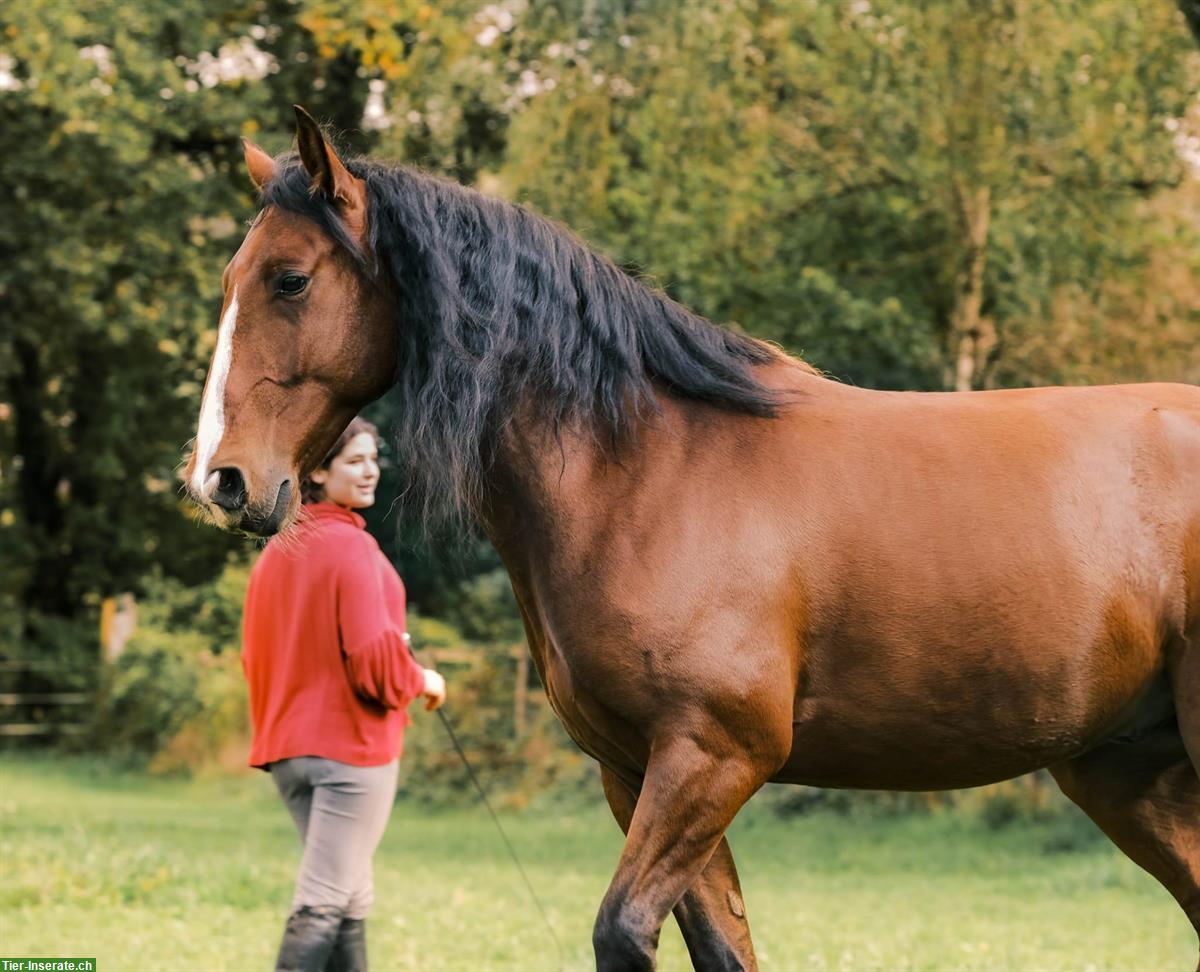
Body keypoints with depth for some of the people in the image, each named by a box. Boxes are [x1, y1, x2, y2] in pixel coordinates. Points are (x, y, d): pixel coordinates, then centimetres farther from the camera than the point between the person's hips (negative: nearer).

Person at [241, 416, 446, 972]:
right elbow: (376, 660, -20)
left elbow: (254, 656, 16)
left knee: (351, 900, 15)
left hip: (287, 745, 8)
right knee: (324, 902, -8)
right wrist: (421, 682, -2)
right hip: (351, 744, -8)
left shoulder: (277, 550, 10)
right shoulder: (351, 548, -14)